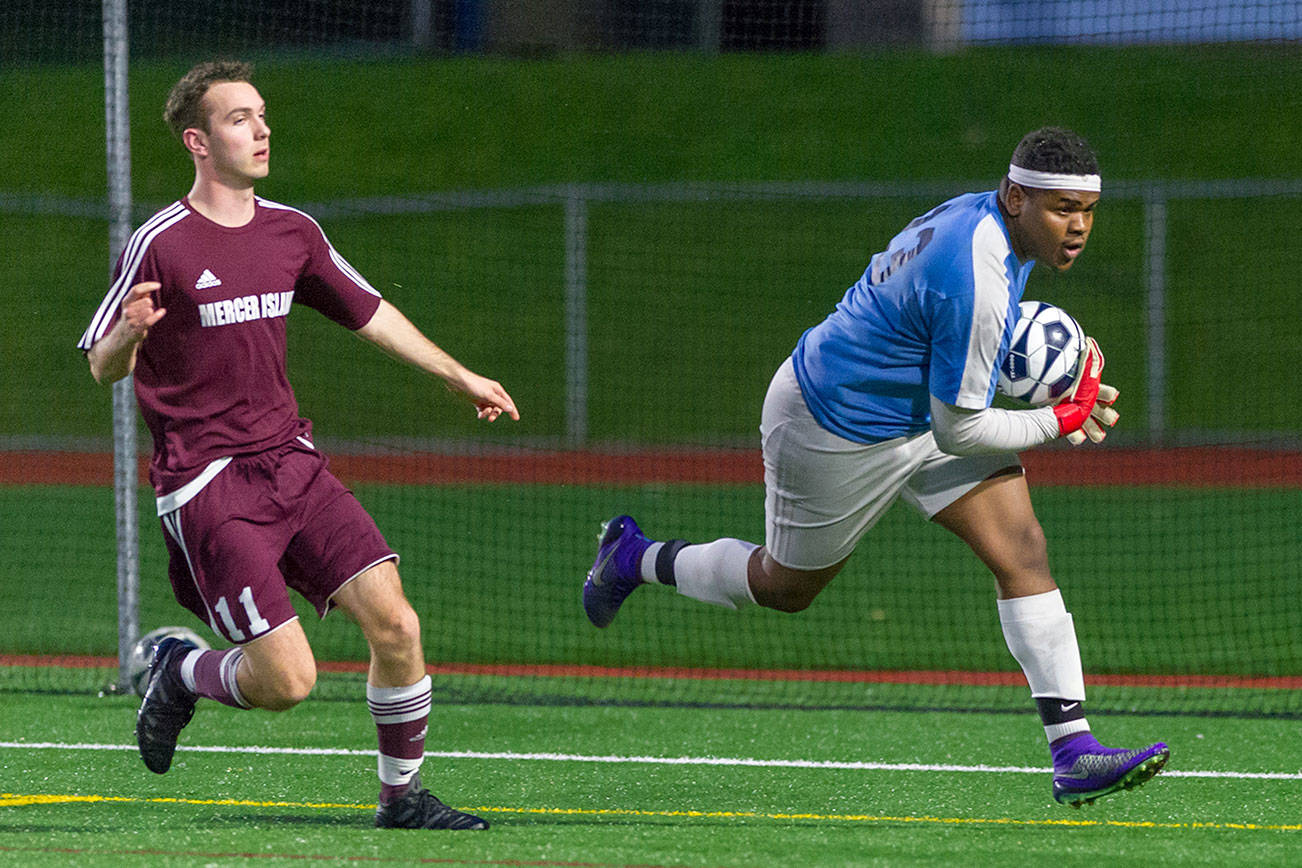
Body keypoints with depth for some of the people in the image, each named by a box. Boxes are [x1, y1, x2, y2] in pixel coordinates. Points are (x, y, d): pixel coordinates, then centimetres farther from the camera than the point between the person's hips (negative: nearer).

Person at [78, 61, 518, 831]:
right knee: (286, 679, -14)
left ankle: (403, 795, 9)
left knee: (396, 623, -9)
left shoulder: (292, 232, 9)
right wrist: (129, 333, -28)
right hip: (207, 485, -6)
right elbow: (103, 368, -5)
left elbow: (368, 312, 23)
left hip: (292, 465, 6)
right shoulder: (160, 245, -9)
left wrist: (459, 376, 27)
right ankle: (178, 672, 18)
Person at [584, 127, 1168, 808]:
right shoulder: (977, 279, -35)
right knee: (784, 586, 14)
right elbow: (958, 431, -27)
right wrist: (1061, 422, -14)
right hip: (838, 433, -9)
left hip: (914, 410, 9)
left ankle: (1074, 753, -10)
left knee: (1023, 550, -7)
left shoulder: (976, 214, -6)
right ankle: (635, 559, 41)